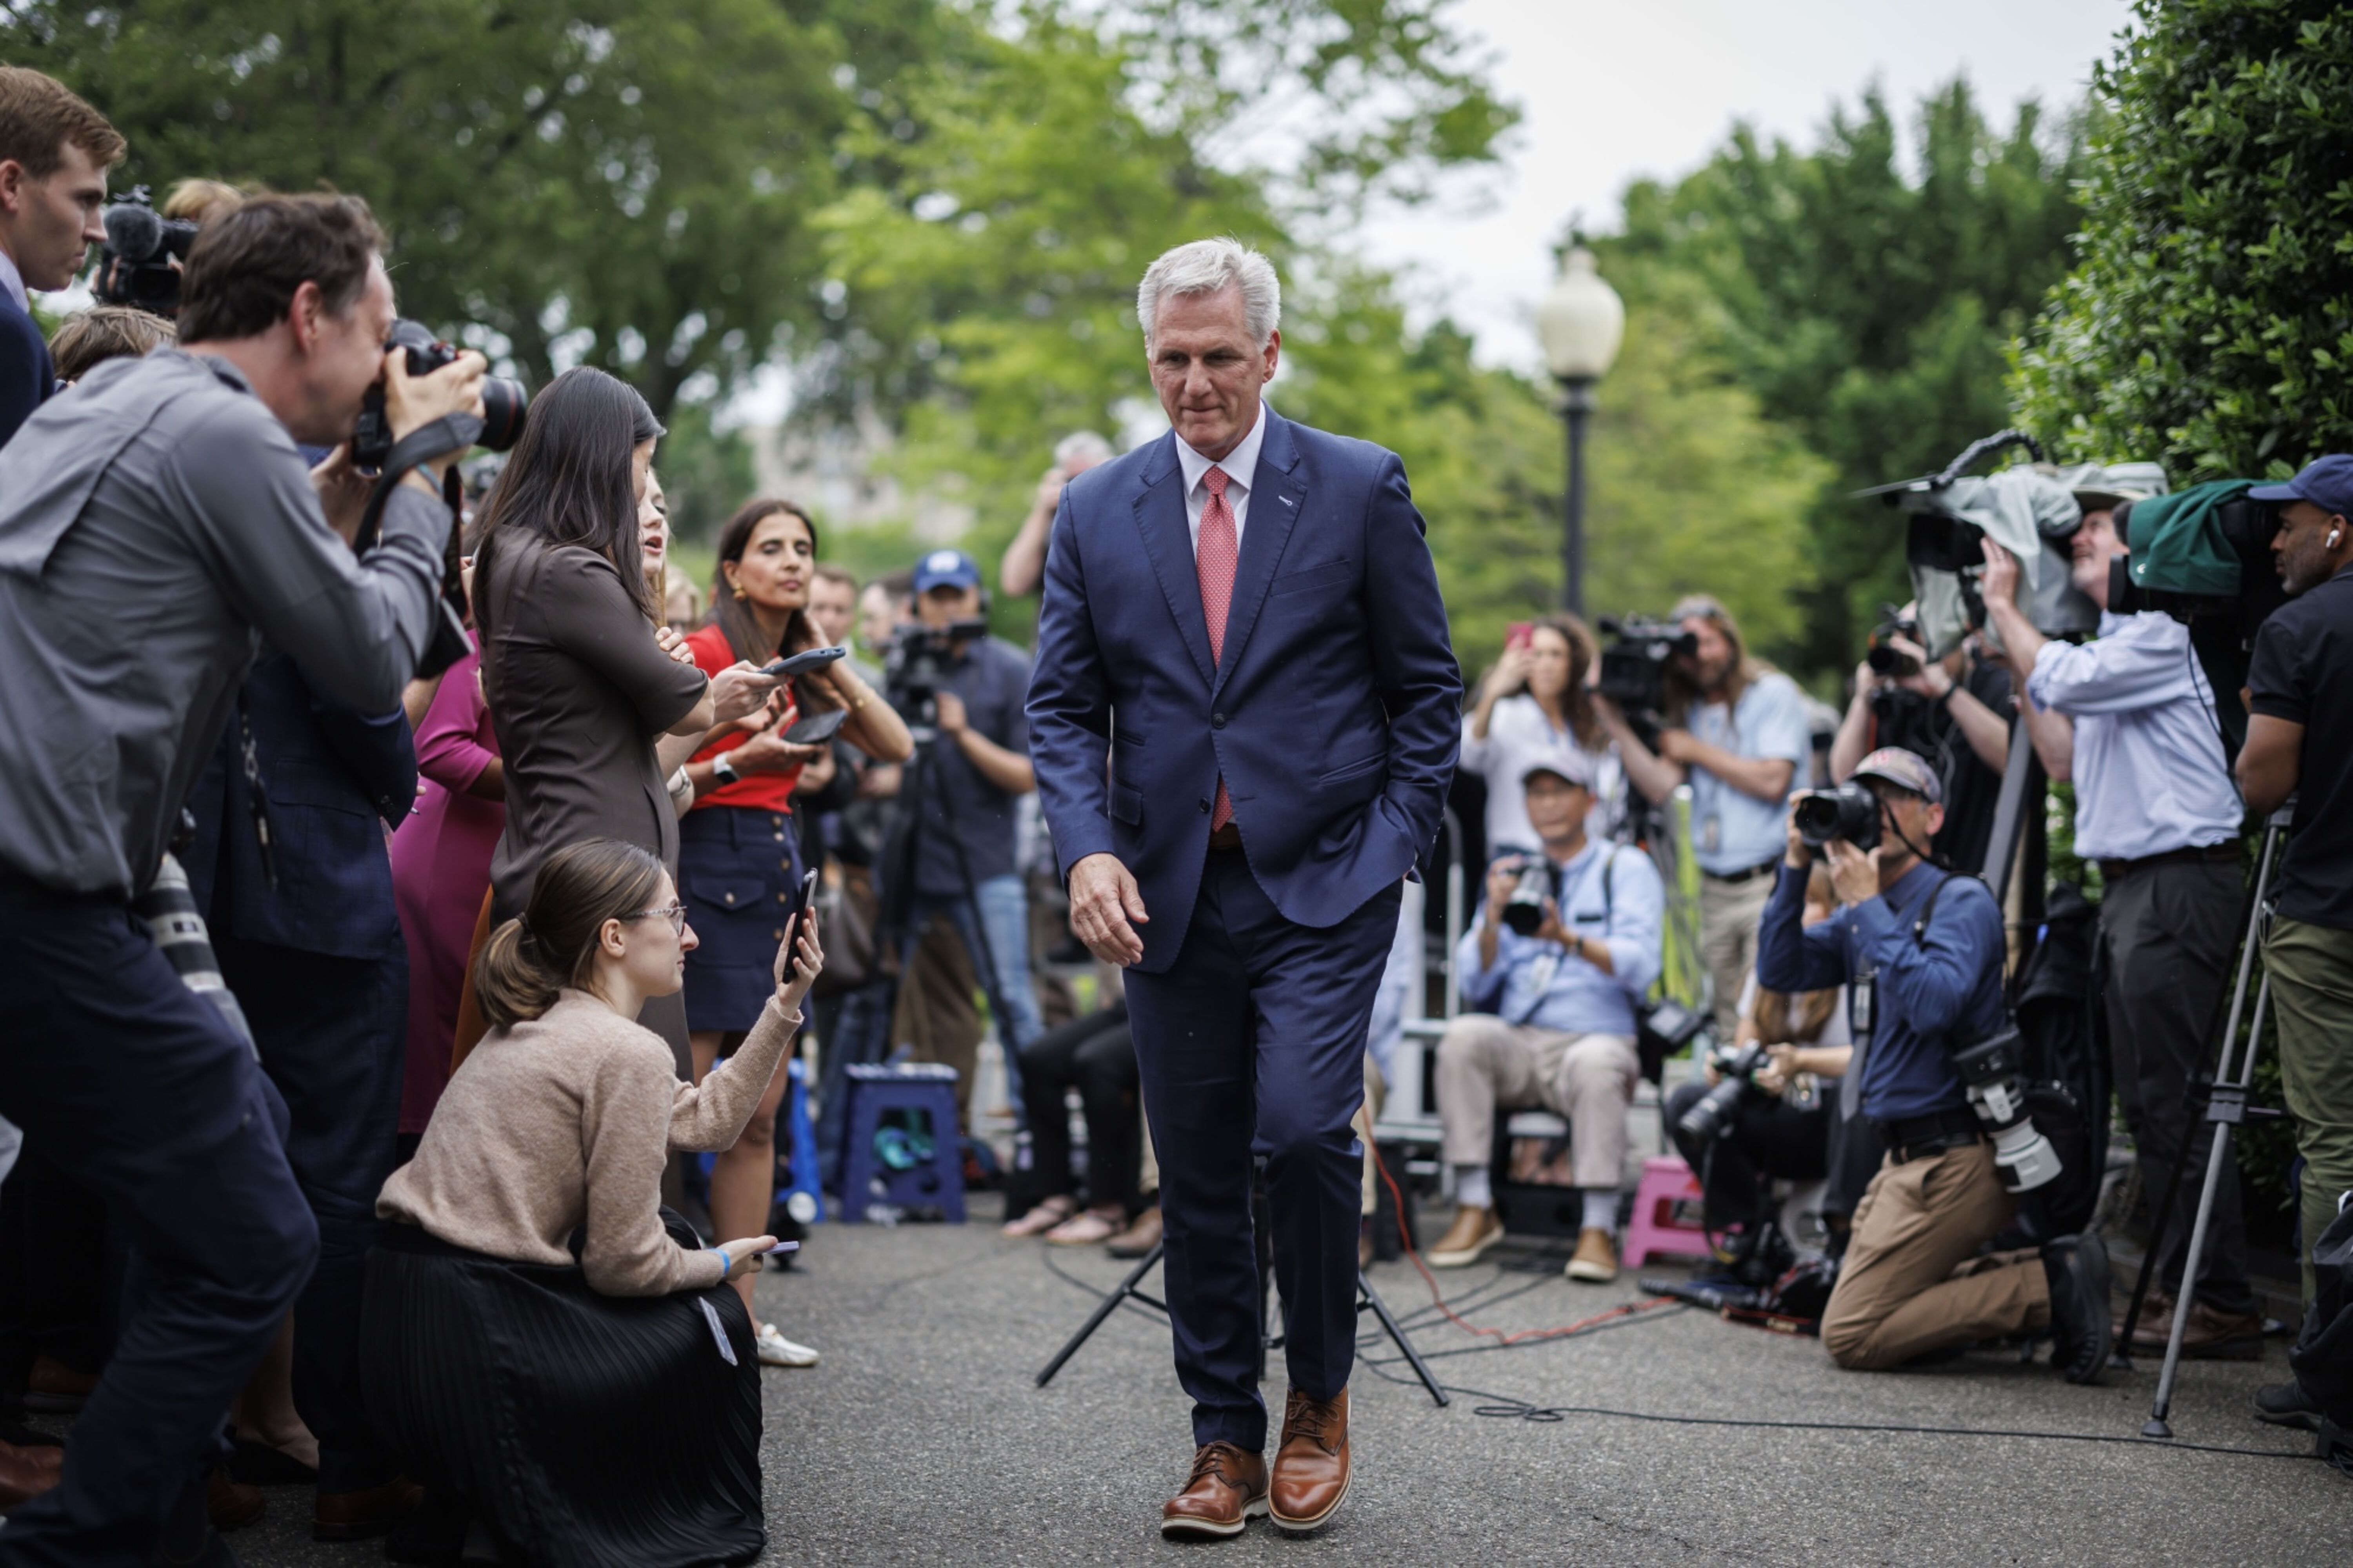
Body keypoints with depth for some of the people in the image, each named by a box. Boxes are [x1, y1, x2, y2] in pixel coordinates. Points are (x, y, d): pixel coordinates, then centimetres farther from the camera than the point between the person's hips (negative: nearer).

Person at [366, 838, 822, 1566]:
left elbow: (705, 1120, 21)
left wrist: (784, 1004, 20)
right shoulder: (626, 1053, -12)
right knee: (708, 1317, 13)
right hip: (473, 1349, -8)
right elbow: (625, 1262, -11)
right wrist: (721, 1264, 8)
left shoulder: (537, 1027, 16)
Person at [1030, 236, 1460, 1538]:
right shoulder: (1096, 514, 7)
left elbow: (1425, 688, 5)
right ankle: (1225, 1439, 18)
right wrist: (1088, 850, -10)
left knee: (1303, 1129, -17)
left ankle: (1319, 1399, 5)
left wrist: (1396, 846, -4)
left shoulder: (1359, 489, 1)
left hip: (1322, 883, -3)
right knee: (1196, 1174, 5)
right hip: (1168, 893, 3)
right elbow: (1064, 707, 6)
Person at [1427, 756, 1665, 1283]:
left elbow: (1640, 967, -11)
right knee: (1463, 1036, -27)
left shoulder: (1627, 869, 7)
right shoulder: (1514, 873, 17)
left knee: (1595, 1063, -36)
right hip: (1516, 1046, 3)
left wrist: (1569, 939, -28)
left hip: (1597, 1038, -3)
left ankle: (1598, 1230, -33)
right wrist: (1493, 918, -11)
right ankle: (1475, 1210, -24)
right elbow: (1476, 984, 7)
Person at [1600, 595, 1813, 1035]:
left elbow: (1773, 782, -12)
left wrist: (1697, 751, -2)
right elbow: (1662, 788, 3)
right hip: (1714, 890, 6)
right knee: (1729, 1027, 3)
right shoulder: (1691, 713, 16)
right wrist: (1613, 720, -2)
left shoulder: (1773, 694, 0)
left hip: (1770, 883, -6)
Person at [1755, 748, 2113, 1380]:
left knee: (1851, 1335, -14)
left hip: (1955, 1156, -9)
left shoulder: (1961, 901, -11)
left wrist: (1867, 905, -22)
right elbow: (1780, 970, 5)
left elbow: (1933, 1004, -27)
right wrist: (1797, 865, -2)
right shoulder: (1862, 916, 14)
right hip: (1904, 1153, 9)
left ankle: (2051, 1286, -10)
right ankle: (2045, 1280, 9)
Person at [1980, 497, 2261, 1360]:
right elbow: (2063, 759, 21)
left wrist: (2005, 608, -5)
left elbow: (2063, 679, -20)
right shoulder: (2109, 647, 20)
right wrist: (2012, 648, 18)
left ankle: (2221, 1303, -8)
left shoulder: (2165, 635, -10)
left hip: (2180, 883, -10)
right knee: (2145, 1099, 12)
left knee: (2174, 1098, -11)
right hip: (2128, 884, 10)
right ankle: (2176, 1284, 18)